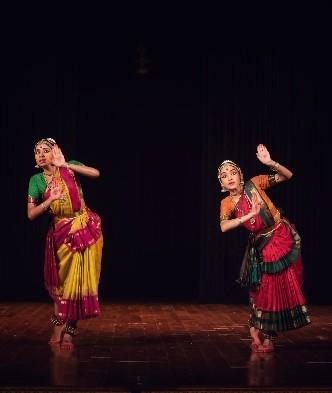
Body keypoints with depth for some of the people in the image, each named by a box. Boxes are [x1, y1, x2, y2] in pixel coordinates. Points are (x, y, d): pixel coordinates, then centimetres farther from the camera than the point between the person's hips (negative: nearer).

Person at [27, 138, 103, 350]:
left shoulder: (70, 167, 0)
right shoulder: (36, 180, 1)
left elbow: (95, 173, -18)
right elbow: (31, 214, -5)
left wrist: (65, 165, -18)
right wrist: (51, 200, -18)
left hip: (87, 228, -1)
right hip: (62, 232, 1)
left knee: (80, 280, -1)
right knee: (63, 281, 6)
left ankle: (68, 331, 8)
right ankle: (59, 327, 21)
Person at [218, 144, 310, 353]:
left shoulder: (255, 184, -9)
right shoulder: (227, 203, -6)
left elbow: (288, 175, -8)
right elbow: (224, 227, -24)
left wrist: (270, 162, -25)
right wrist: (250, 215, -33)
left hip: (284, 238, 0)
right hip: (262, 248, 1)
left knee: (284, 287, 4)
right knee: (265, 290, 4)